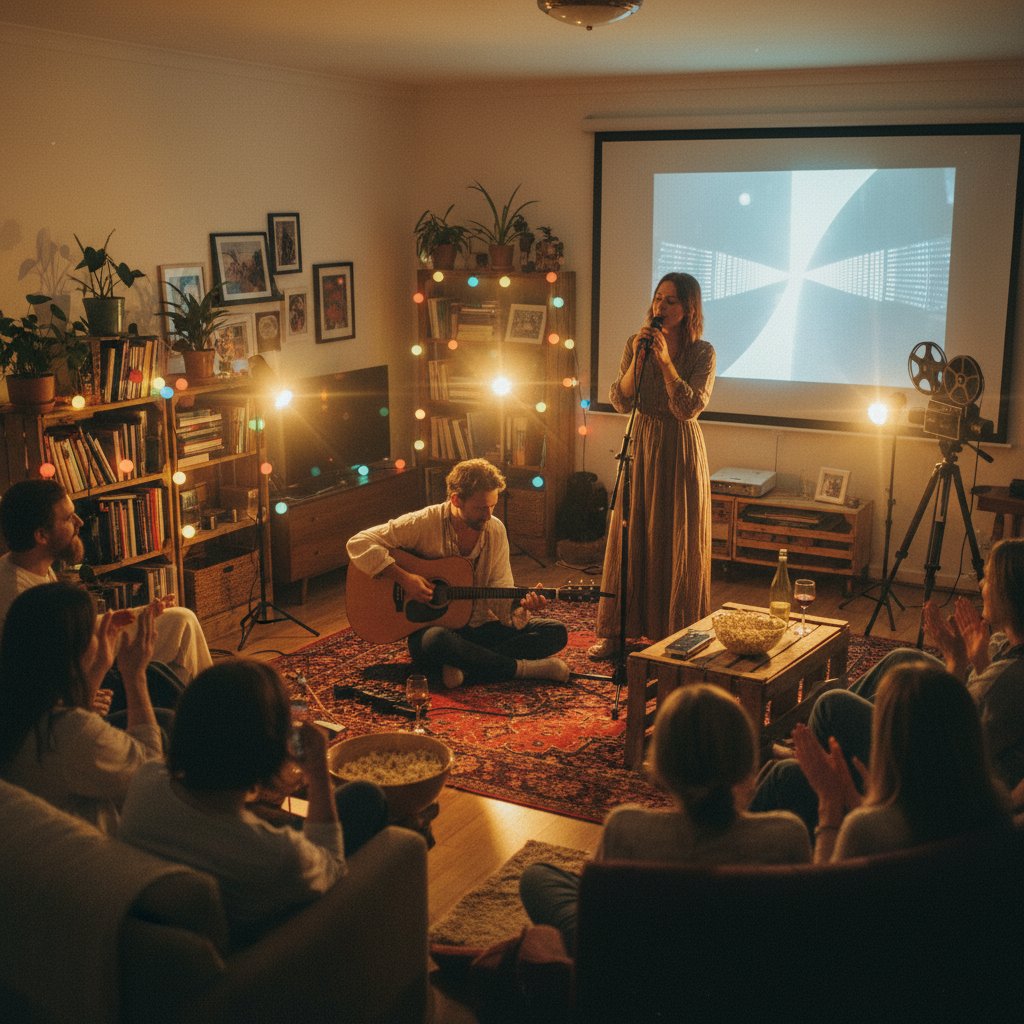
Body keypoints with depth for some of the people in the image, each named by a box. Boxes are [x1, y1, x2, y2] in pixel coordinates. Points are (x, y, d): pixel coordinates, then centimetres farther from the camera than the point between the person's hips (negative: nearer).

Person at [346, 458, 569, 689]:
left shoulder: (495, 530, 1)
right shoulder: (423, 524, -12)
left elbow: (500, 597, 1)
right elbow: (359, 543, -15)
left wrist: (521, 605, -22)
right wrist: (403, 578, -24)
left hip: (480, 627, 5)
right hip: (432, 627, -5)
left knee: (556, 632, -12)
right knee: (436, 640, -42)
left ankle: (465, 665, -26)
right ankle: (524, 668, -25)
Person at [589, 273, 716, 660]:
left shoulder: (702, 353, -7)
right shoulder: (636, 344, 2)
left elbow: (690, 408, -18)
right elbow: (620, 402, -5)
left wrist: (665, 361, -22)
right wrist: (639, 358, -16)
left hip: (681, 452, -3)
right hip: (641, 446, 3)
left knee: (678, 543, 3)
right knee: (630, 538, 5)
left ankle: (678, 634, 14)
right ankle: (617, 630, 12)